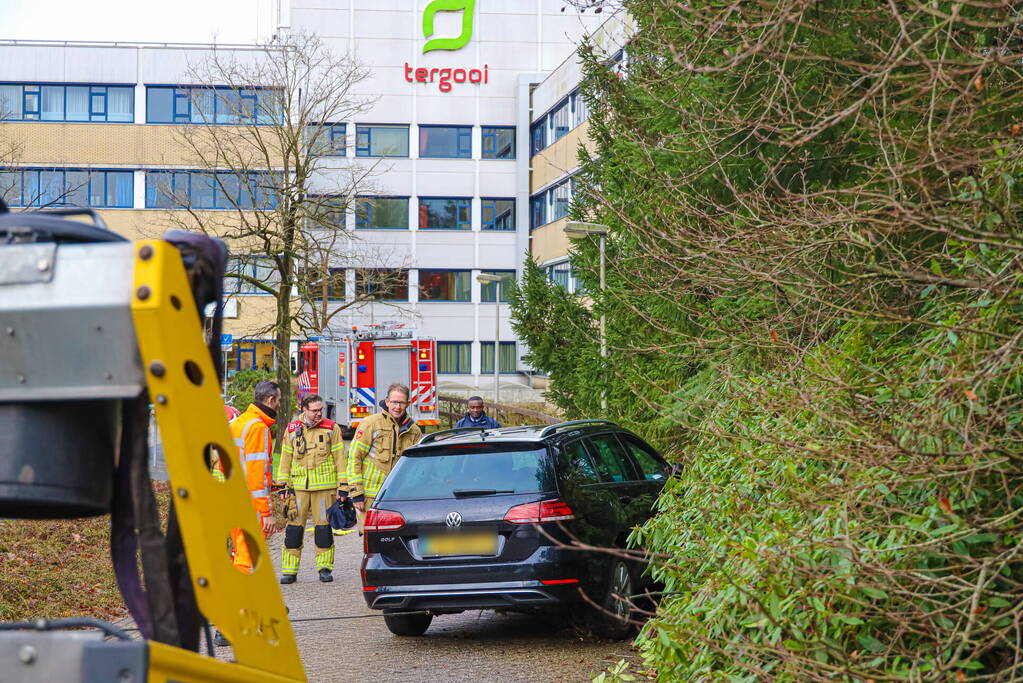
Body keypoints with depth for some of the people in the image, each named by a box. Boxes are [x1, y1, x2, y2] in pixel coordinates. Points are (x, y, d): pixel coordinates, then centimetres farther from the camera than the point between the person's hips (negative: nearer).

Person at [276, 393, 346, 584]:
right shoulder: (292, 430, 9)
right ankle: (289, 571, 6)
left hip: (325, 487, -1)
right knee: (294, 527, 0)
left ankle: (325, 568, 12)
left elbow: (339, 459, 4)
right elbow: (286, 459, 13)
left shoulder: (331, 428, 4)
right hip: (298, 487, 1)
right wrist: (282, 485, 9)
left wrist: (342, 487, 0)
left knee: (323, 527, 2)